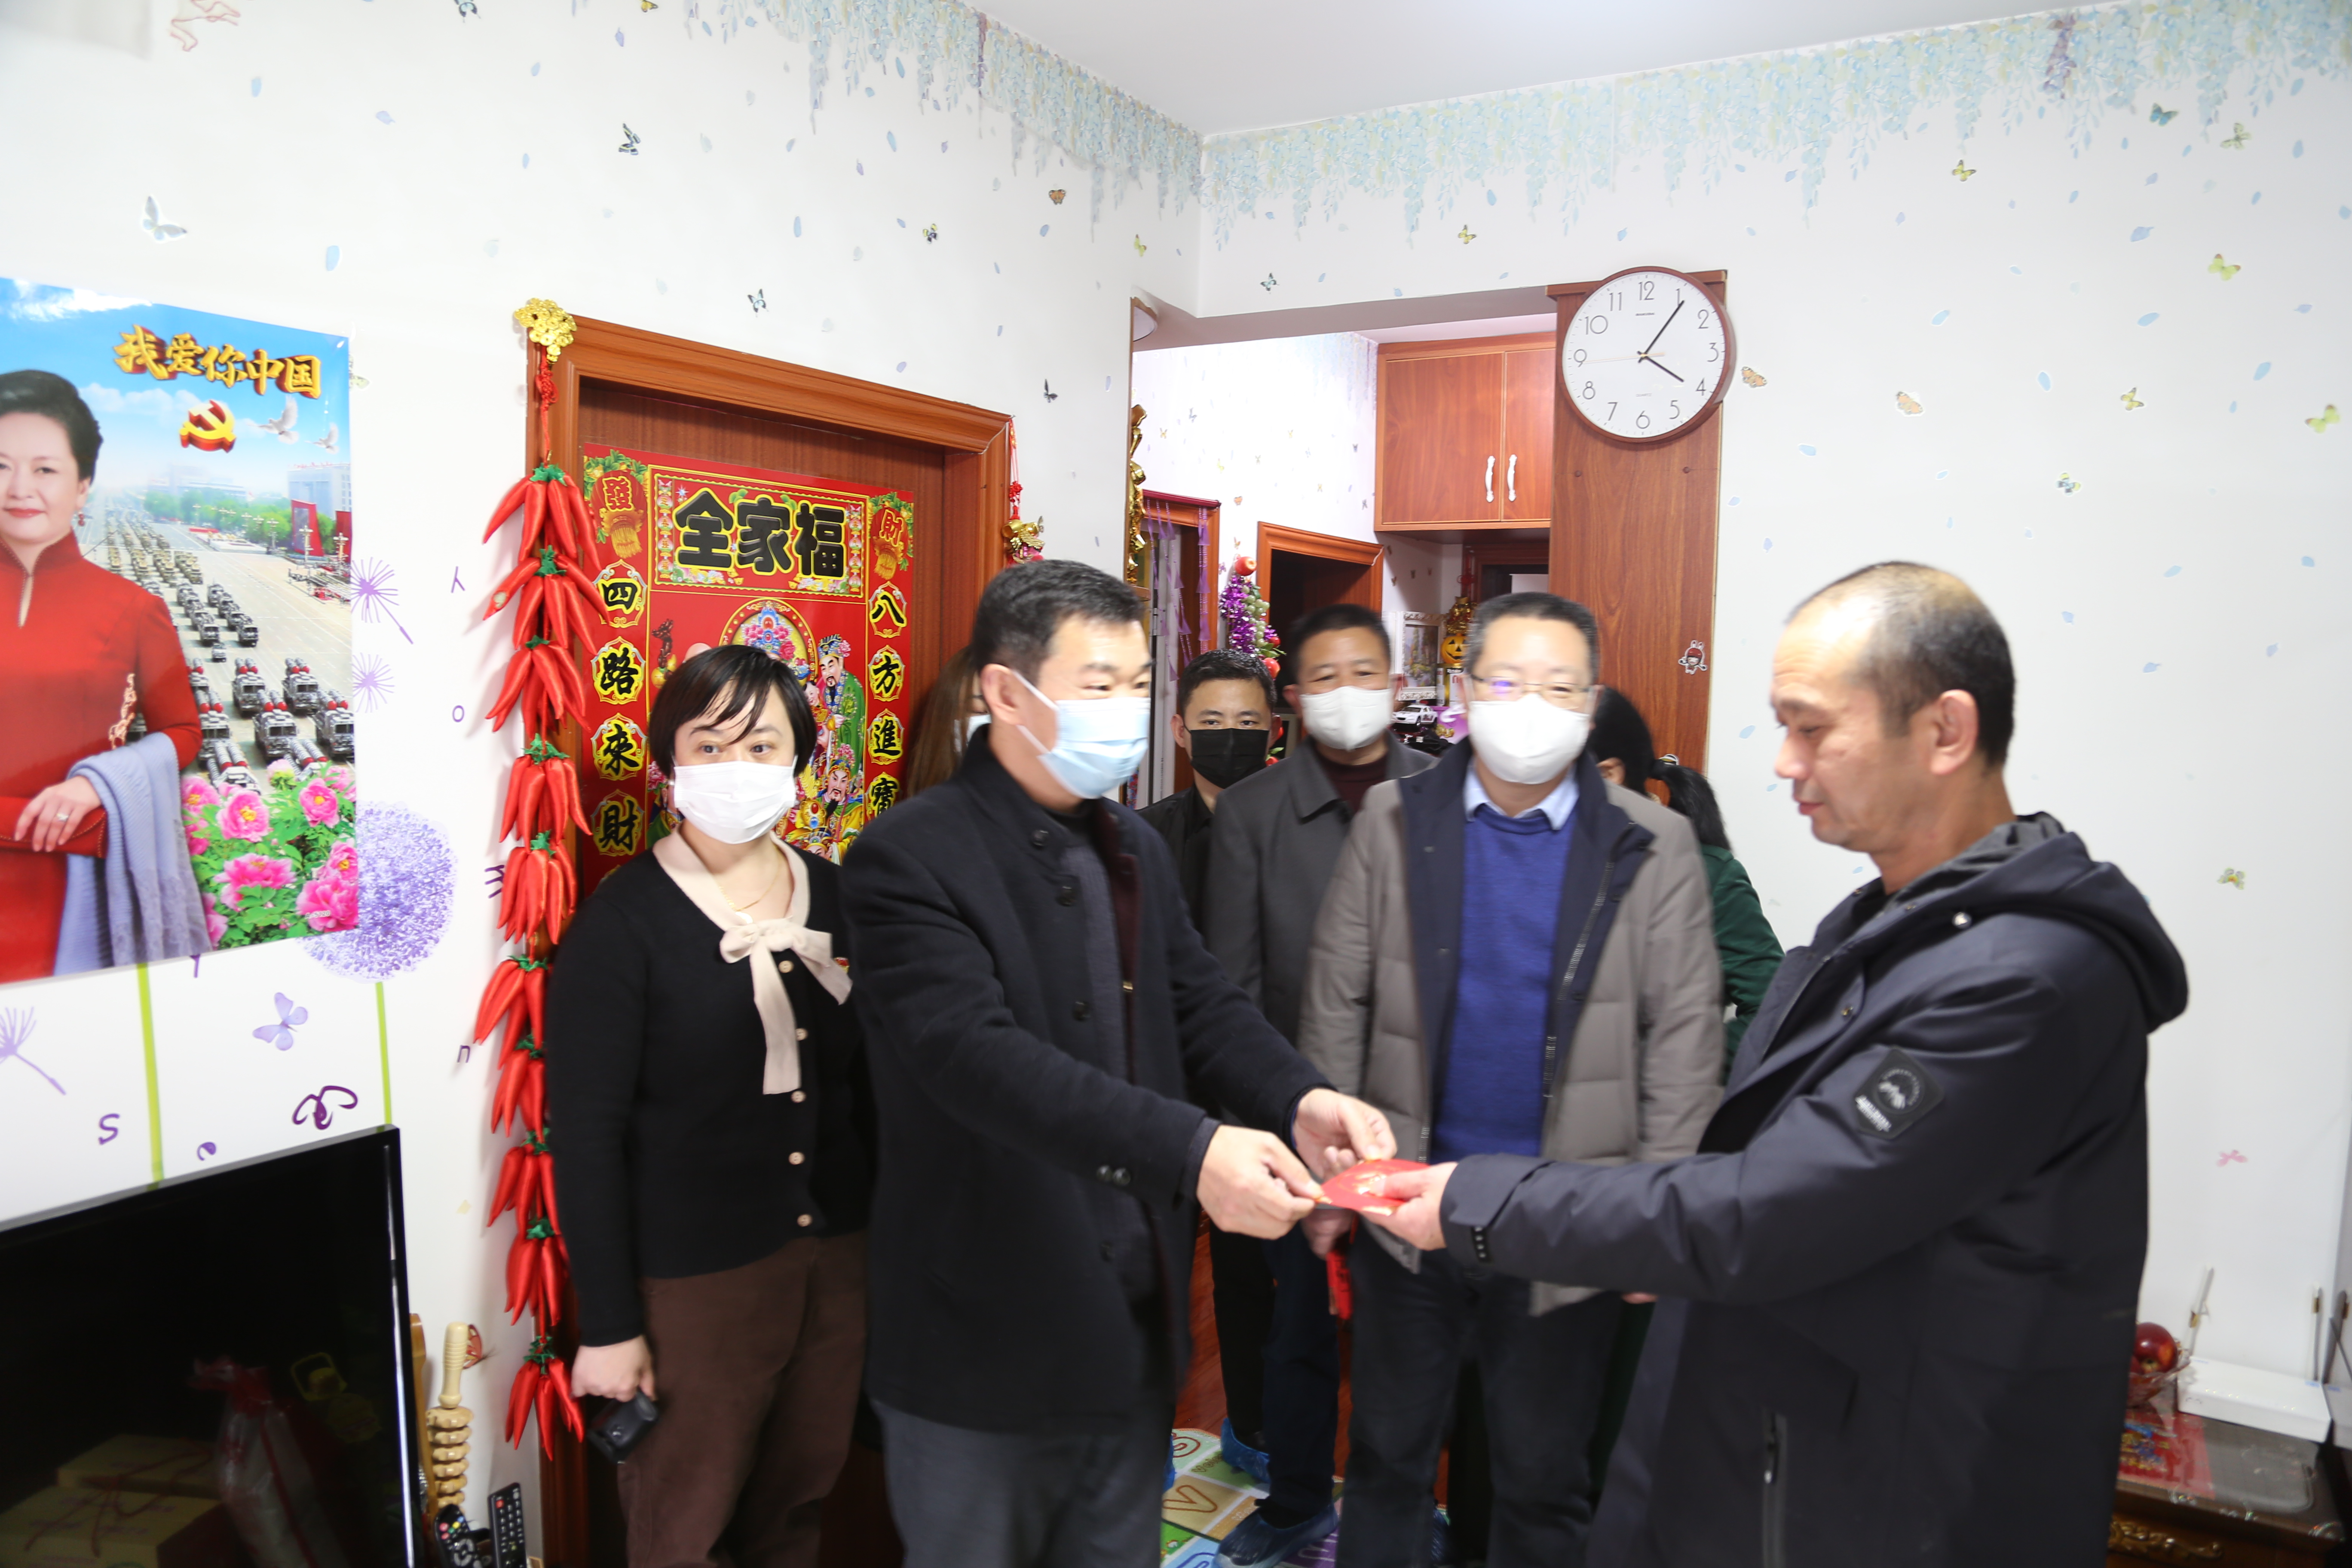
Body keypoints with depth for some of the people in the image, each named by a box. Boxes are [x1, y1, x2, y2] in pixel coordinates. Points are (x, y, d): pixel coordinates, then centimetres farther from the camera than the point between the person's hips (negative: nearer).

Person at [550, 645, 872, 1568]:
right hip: (698, 1273, -4)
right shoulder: (627, 917, -12)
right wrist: (609, 1325, -11)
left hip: (840, 1251, 4)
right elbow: (586, 1131, -11)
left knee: (802, 1492, 20)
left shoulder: (835, 894, 1)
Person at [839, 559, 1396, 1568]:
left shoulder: (1136, 849, 8)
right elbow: (979, 1055, -30)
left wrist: (1301, 1101, -18)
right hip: (987, 1352, -6)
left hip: (1136, 1332, 7)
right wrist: (1189, 1150, -40)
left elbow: (1204, 1004, 3)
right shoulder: (910, 859, -18)